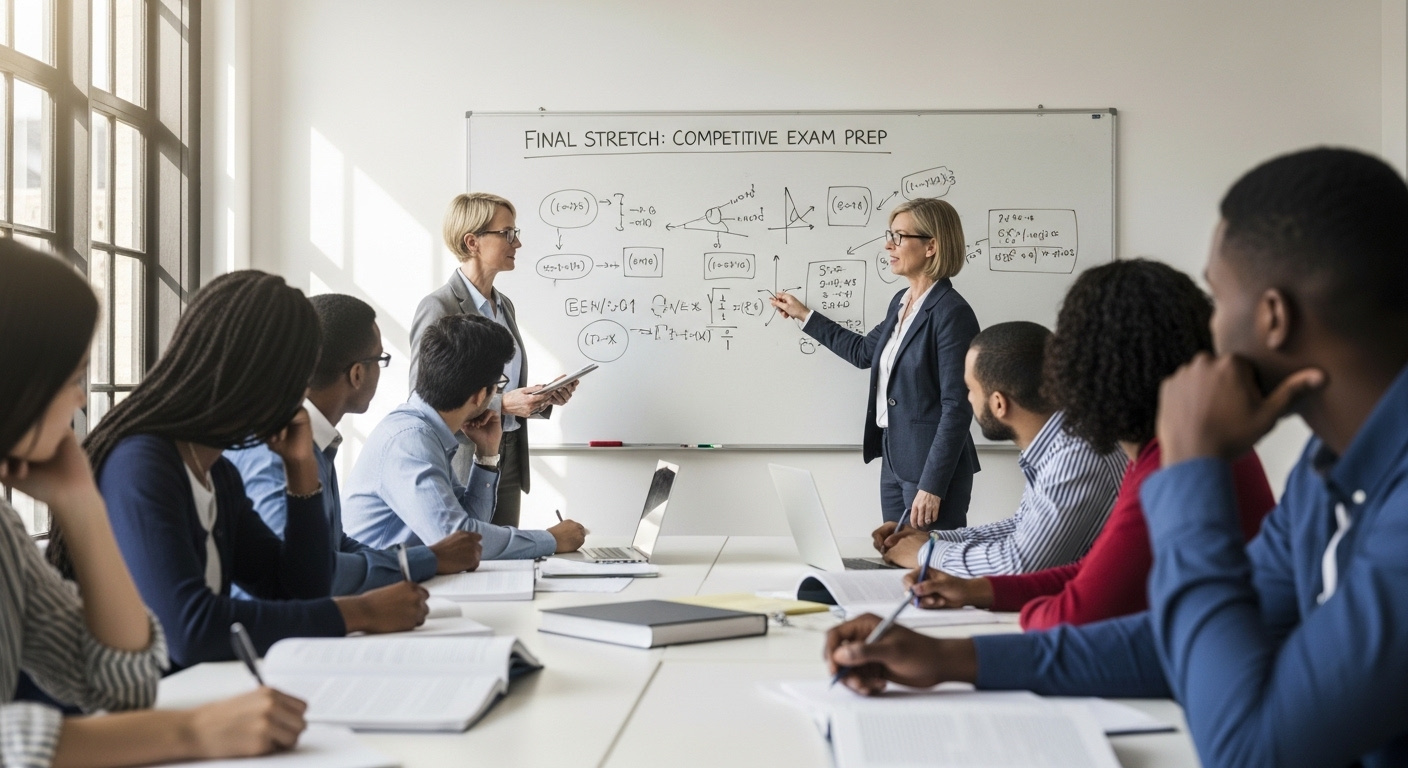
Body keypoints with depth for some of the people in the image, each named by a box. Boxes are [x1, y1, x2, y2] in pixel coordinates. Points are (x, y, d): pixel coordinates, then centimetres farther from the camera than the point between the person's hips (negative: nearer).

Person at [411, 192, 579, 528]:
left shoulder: (505, 305, 14)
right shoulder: (438, 307, -11)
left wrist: (543, 398, 3)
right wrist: (502, 404, -21)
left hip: (509, 461, 8)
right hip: (462, 466, -8)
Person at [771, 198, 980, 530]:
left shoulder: (951, 313, -17)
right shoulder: (901, 302, 10)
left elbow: (956, 408, -19)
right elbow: (864, 351, 27)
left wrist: (933, 486, -21)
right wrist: (805, 316, 29)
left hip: (932, 466, -9)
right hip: (894, 459, 9)